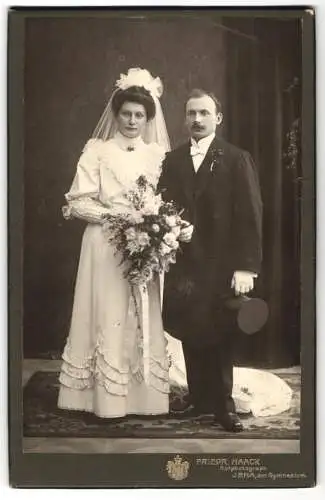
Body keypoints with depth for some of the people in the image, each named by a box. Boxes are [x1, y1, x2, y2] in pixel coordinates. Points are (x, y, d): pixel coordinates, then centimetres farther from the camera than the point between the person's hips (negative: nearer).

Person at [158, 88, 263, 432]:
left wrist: (246, 266, -13)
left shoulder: (237, 159, 0)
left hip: (221, 265, -3)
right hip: (183, 265, 3)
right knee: (190, 335, 8)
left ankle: (223, 405, 20)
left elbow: (250, 216, -5)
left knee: (220, 338, 6)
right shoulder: (171, 160, 10)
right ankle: (200, 398, 23)